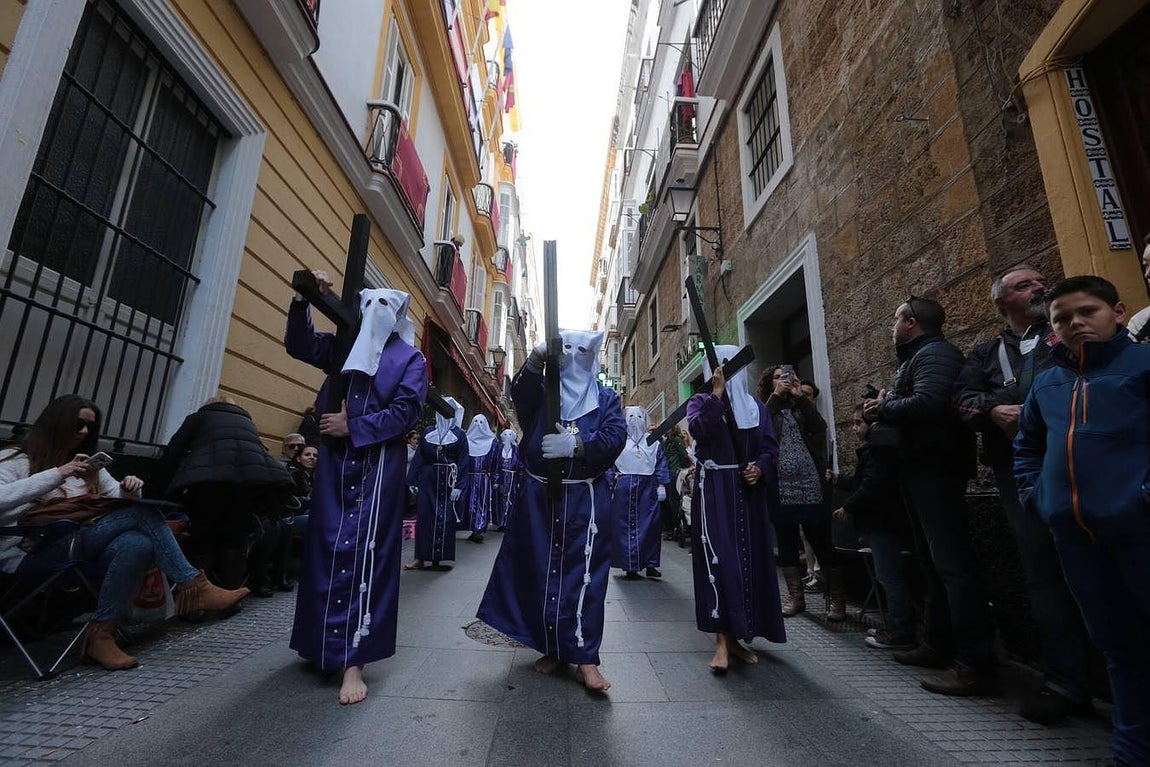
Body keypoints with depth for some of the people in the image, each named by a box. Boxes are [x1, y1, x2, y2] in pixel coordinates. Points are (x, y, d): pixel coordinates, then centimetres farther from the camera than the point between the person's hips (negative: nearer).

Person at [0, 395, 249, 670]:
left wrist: (130, 490, -5)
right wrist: (57, 474, -18)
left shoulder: (89, 465, 26)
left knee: (138, 543, -33)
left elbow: (120, 497, 17)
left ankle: (101, 633, -27)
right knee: (143, 513, -27)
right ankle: (193, 586, -25)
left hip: (79, 547, 5)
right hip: (27, 557, -5)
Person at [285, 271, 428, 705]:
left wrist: (353, 427, -14)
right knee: (324, 549, 10)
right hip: (334, 462, 5)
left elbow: (404, 412, -7)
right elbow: (299, 345, 9)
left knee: (362, 554, -7)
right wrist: (303, 300, -4)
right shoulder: (344, 346, 17)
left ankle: (353, 661, -2)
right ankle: (323, 643, 28)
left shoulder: (410, 359, 4)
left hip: (378, 466, -4)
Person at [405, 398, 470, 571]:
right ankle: (420, 558, 9)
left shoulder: (459, 435, 1)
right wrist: (413, 481, 2)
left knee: (445, 519, 1)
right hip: (427, 480, 2)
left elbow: (464, 462, -4)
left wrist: (459, 486, -12)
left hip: (448, 482, -2)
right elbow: (419, 458, 8)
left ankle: (437, 558, 11)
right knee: (424, 517, 2)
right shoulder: (428, 433, 9)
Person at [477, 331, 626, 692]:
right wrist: (536, 358, -32)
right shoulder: (542, 391, 10)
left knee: (584, 574, -3)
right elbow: (519, 392, -14)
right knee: (540, 571, 8)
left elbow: (614, 438, -7)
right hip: (539, 496, 2)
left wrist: (574, 444, -21)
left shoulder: (606, 399, 9)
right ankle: (552, 648, 25)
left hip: (585, 500, -1)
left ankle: (585, 657, 7)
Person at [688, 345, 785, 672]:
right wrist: (717, 393, -16)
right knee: (718, 559, -10)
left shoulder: (756, 406, 14)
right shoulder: (700, 401, 5)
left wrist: (761, 468, -11)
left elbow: (770, 447, 9)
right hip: (714, 491, -4)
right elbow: (699, 430, -17)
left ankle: (737, 636, 21)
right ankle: (722, 641, -4)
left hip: (749, 491, 4)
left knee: (751, 559, 7)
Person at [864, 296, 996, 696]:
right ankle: (937, 645, 28)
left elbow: (926, 404, -29)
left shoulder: (934, 353, -11)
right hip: (920, 468, 11)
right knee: (933, 563, 16)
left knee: (951, 564, -9)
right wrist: (879, 414, 1)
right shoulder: (916, 357, 21)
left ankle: (977, 664, -3)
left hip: (934, 468, -11)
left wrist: (882, 407, -13)